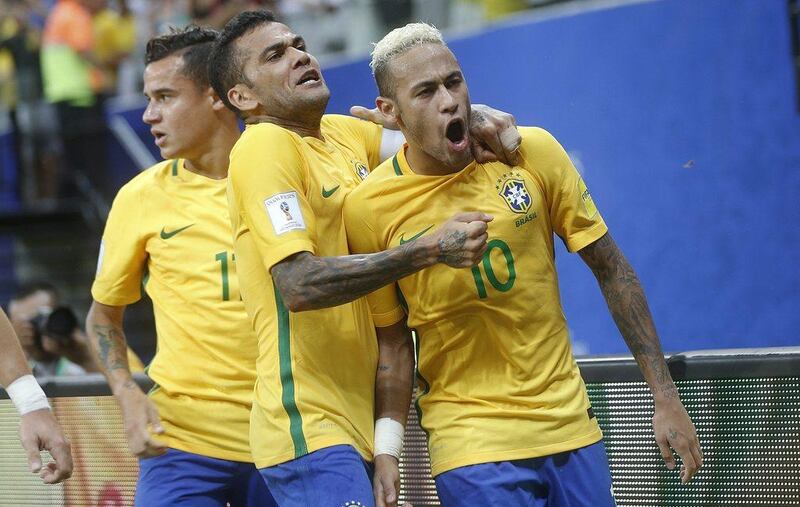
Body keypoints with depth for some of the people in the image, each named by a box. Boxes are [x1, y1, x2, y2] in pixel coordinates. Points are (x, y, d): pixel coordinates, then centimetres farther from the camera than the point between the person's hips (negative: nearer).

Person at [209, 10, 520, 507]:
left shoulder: (349, 134, 12)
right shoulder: (264, 145, -11)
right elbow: (298, 284, -22)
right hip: (310, 428, -8)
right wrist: (429, 250, -24)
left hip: (361, 423, 8)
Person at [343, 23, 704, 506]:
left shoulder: (533, 152, -4)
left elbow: (611, 270, 2)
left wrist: (666, 397, 1)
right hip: (471, 446, -3)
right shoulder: (368, 209, -9)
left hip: (573, 426, 3)